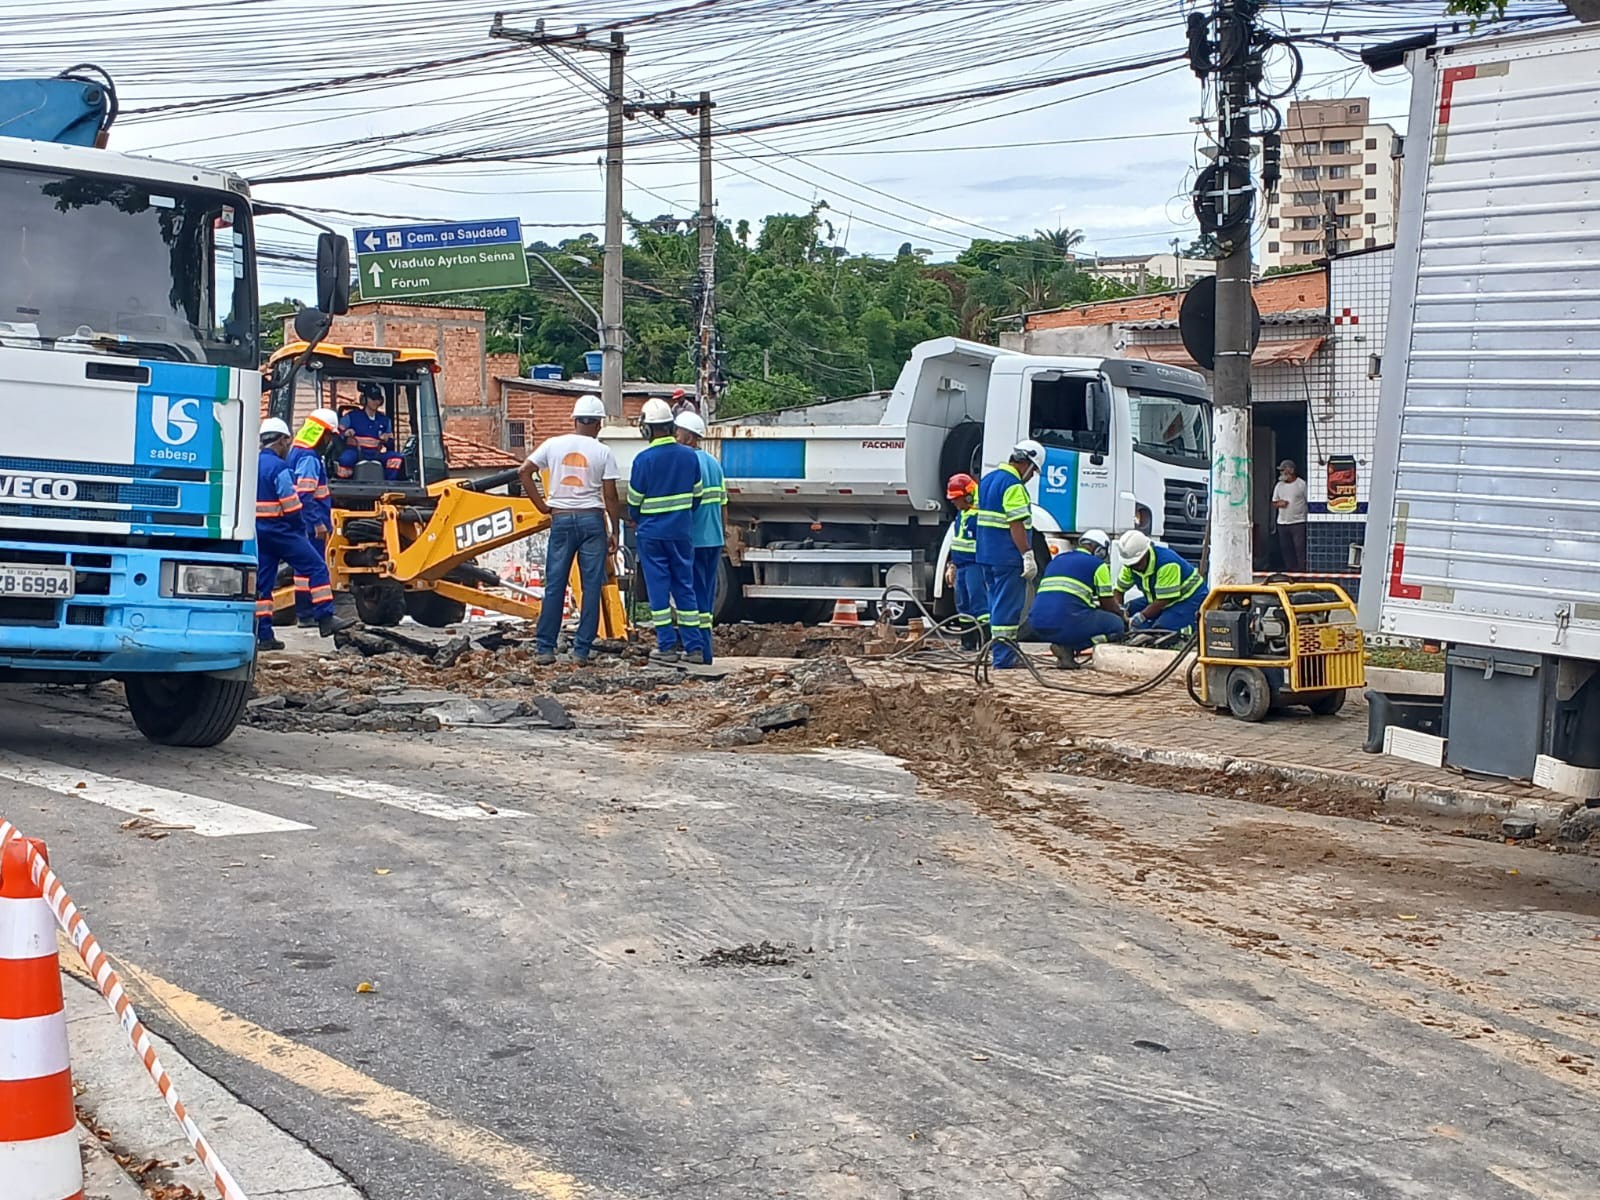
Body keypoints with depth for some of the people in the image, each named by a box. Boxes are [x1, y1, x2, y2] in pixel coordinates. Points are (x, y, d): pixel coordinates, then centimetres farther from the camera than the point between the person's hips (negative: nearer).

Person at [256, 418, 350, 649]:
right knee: (317, 568, -2)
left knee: (262, 582, 8)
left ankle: (263, 635, 7)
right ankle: (325, 619, -7)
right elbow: (290, 504, -15)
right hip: (280, 530, -8)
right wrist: (300, 527, -1)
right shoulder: (278, 467, -13)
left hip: (258, 532, 9)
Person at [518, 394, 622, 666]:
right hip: (592, 520, -2)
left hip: (561, 519, 2)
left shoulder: (553, 445, 3)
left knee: (554, 585, 6)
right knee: (592, 586, 4)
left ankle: (544, 648, 5)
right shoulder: (603, 452, -3)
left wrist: (542, 506, 9)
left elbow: (525, 472, 2)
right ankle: (582, 649, 2)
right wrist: (614, 532, 4)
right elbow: (611, 496, -4)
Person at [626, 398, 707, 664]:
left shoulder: (644, 459, -13)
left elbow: (634, 500, -5)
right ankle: (694, 646, 9)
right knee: (684, 585, 9)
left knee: (658, 587, 2)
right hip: (682, 532, 4)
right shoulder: (689, 456, 0)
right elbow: (697, 494, 8)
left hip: (652, 533, -4)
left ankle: (667, 646, 2)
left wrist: (634, 519, 15)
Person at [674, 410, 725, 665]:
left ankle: (701, 650, -4)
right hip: (714, 539, 8)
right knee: (706, 594, 13)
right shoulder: (714, 463, 12)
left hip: (694, 540, -8)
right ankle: (703, 647, 16)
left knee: (696, 594, -4)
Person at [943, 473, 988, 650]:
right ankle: (968, 643, 20)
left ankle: (985, 641, -13)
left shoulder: (980, 515, -15)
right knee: (963, 605, 13)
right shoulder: (961, 514, 16)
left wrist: (986, 569, -22)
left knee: (979, 603, -12)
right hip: (961, 567, 10)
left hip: (975, 567, -10)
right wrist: (952, 566, 27)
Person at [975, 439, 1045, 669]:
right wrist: (1028, 556, -19)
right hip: (1008, 557, -9)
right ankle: (1004, 659, -7)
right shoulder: (1013, 486, -15)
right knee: (1007, 606, -6)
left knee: (997, 604, 14)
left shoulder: (987, 480, 15)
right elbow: (1016, 525, -20)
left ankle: (1007, 655, 20)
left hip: (986, 554, 9)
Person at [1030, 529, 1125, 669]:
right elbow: (1108, 604, 11)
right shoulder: (1097, 565, 6)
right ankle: (1067, 647, -7)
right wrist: (1121, 616, 32)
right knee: (1116, 625, 9)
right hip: (1065, 623, -7)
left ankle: (1065, 645, 5)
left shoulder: (1056, 560, 26)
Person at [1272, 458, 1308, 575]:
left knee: (1300, 548, -10)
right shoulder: (1279, 486, 13)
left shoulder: (1301, 484, -2)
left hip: (1298, 522, -5)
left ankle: (1302, 571, -8)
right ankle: (1290, 571, 14)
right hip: (1282, 523, 5)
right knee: (1285, 549, 6)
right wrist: (1279, 504, -5)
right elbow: (1273, 504, 18)